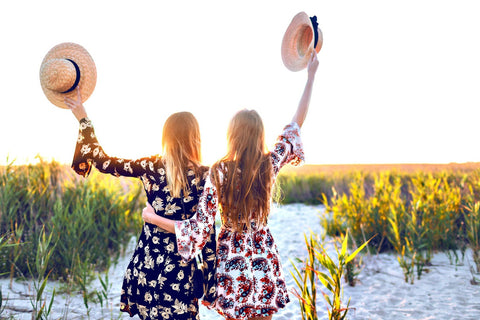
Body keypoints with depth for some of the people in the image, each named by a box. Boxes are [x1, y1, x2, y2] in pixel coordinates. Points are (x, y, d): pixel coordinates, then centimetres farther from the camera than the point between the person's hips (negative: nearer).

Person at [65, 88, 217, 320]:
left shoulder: (151, 167, -5)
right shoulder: (205, 177, -11)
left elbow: (103, 161, 4)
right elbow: (209, 234, -9)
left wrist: (83, 119, 14)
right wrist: (211, 285, -2)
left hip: (146, 264, 3)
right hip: (180, 269, -3)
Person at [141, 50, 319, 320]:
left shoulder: (219, 172, -14)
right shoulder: (270, 165, -7)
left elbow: (200, 229, -15)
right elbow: (297, 123, 5)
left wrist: (153, 218, -4)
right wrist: (311, 75, 12)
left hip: (231, 262, -2)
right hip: (265, 264, 2)